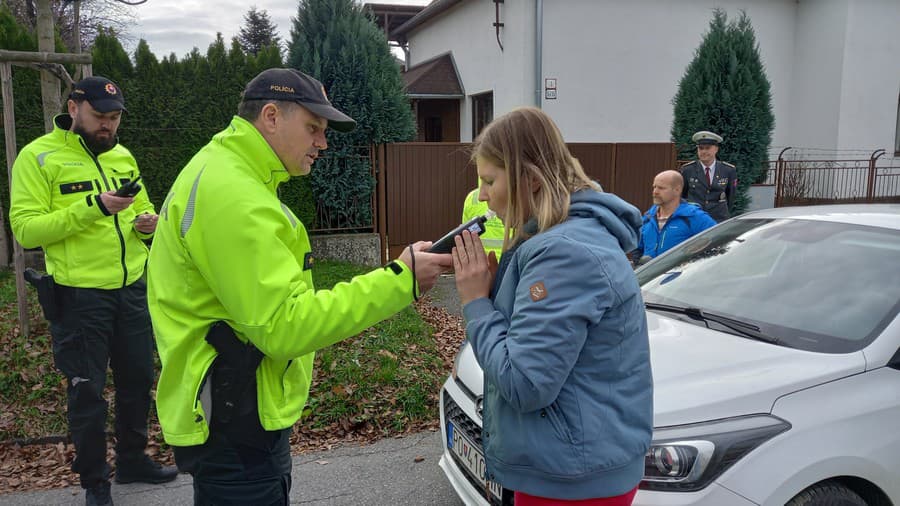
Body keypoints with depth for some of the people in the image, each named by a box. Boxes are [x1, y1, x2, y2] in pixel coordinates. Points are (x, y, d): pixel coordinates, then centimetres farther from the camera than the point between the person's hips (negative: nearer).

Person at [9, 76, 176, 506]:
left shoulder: (122, 156, 10)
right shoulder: (38, 157, -8)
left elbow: (143, 209, 19)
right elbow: (25, 228, -15)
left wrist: (148, 223, -5)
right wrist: (92, 207, -25)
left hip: (132, 289, 6)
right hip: (79, 296, -5)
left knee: (138, 378, 15)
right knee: (87, 390, 6)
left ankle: (133, 459, 36)